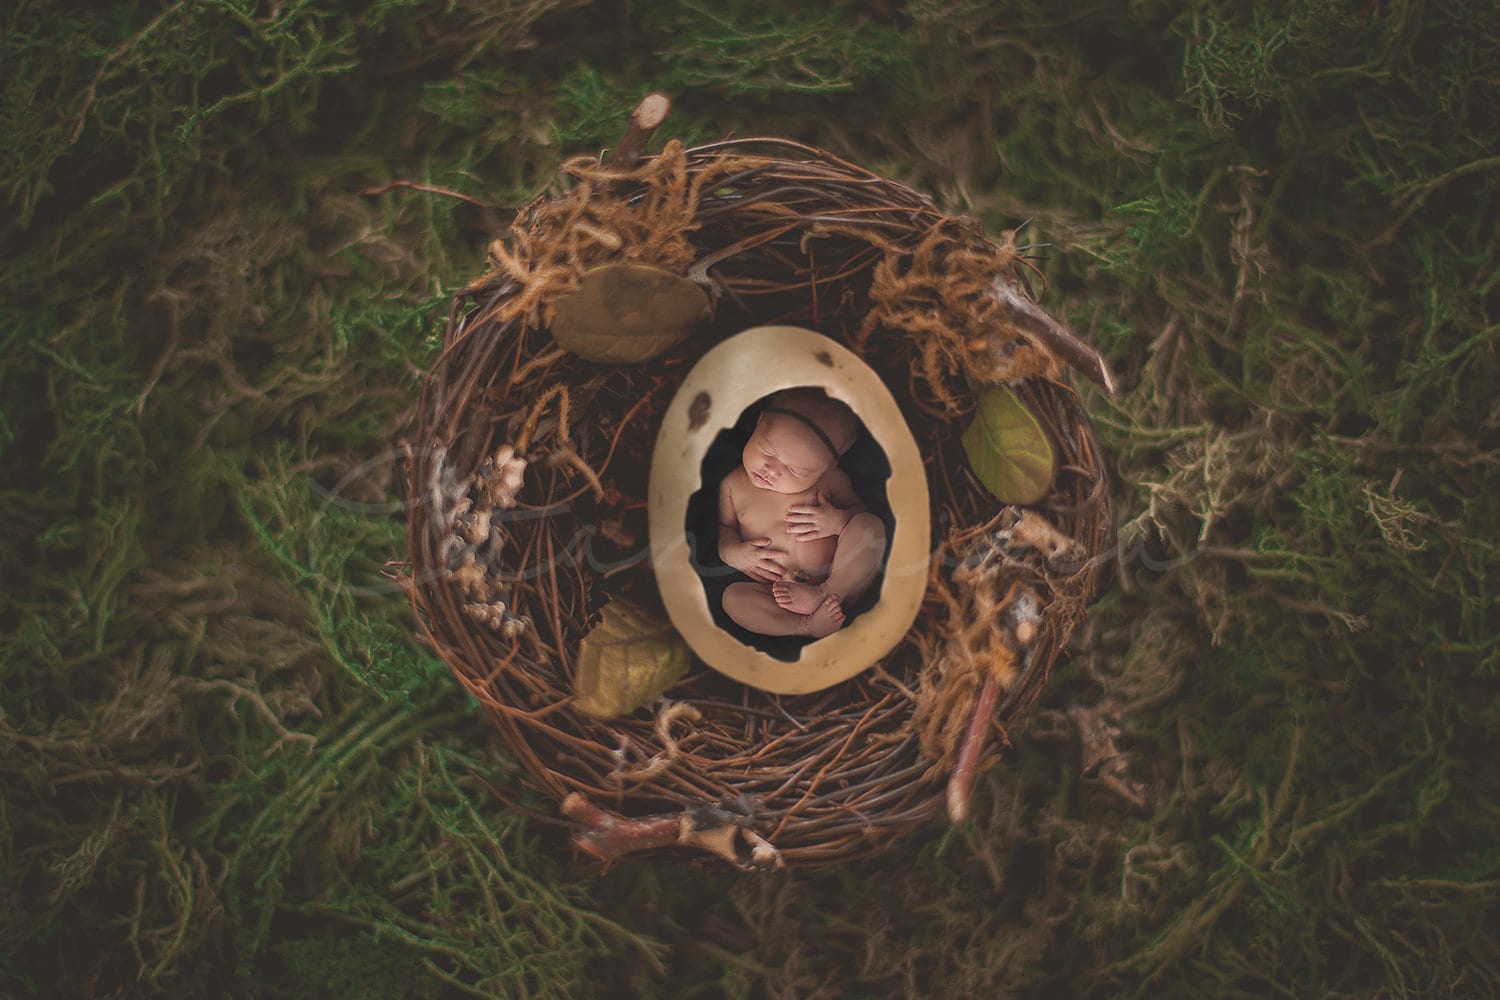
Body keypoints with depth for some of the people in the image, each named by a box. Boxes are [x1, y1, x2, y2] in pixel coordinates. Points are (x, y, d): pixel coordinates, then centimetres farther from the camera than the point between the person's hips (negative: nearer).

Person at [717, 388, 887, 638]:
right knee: (732, 596, -29)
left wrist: (839, 520, -13)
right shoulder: (733, 485, 5)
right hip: (777, 592, 0)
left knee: (870, 525, -21)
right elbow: (723, 527, 14)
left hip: (840, 579, 0)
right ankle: (809, 625, -33)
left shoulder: (832, 480, 2)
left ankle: (824, 595, -29)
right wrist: (731, 552, -8)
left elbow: (859, 511, 10)